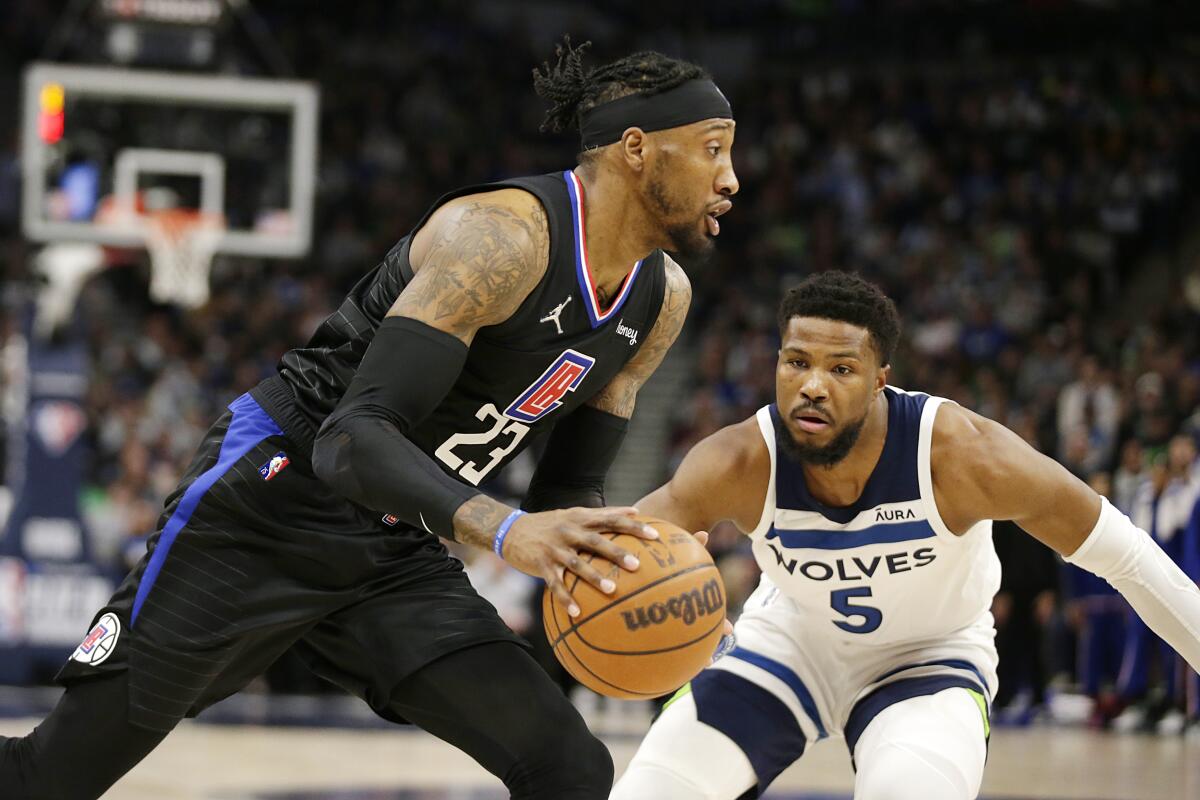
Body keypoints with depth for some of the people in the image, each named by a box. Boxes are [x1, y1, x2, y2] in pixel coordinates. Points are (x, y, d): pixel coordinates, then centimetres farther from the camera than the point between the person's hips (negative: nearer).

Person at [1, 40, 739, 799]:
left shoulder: (663, 301, 1)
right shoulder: (502, 237, -25)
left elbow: (569, 492, 10)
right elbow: (356, 436, -31)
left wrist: (607, 560, -14)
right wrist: (505, 530, -46)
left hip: (393, 552, 8)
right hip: (272, 506, -7)